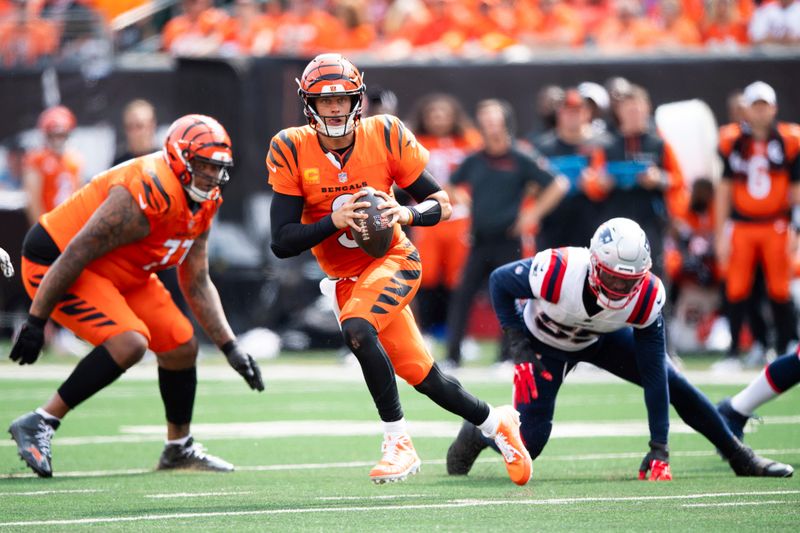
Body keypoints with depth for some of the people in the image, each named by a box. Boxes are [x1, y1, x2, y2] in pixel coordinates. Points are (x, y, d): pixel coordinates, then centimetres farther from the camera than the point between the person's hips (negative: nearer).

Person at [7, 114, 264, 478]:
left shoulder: (201, 205, 0)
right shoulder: (149, 193, -30)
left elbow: (197, 284, 10)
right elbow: (76, 255, -29)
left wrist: (230, 348, 5)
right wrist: (36, 322, -26)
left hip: (119, 274, 10)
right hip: (54, 264, -10)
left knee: (181, 348, 9)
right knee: (129, 343, -28)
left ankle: (179, 449, 28)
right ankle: (38, 425, -21)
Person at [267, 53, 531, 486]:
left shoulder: (385, 136, -12)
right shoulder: (292, 151, -11)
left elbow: (442, 205, -4)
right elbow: (281, 243, -13)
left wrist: (407, 214, -25)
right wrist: (334, 221, -28)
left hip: (392, 261, -3)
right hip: (344, 280, 3)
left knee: (357, 331, -32)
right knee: (422, 375, 5)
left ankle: (398, 442, -19)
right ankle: (494, 423, 31)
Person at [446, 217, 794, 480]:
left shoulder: (646, 297, -32)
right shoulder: (557, 271, -42)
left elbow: (653, 373, -27)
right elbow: (499, 281, -22)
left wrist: (659, 447, -29)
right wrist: (519, 346, -26)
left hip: (602, 339, 3)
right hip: (544, 344, -3)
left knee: (673, 384, -8)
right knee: (528, 444, -12)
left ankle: (739, 457, 10)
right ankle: (475, 433, 22)